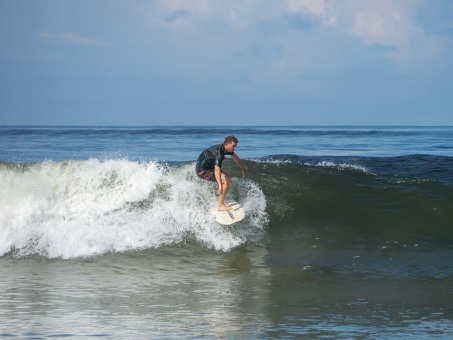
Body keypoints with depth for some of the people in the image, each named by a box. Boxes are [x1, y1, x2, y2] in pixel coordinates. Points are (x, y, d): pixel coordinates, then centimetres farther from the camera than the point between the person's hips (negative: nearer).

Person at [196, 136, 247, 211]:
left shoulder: (225, 148, 0)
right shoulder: (219, 153, -29)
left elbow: (235, 157, 21)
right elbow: (217, 169, -43)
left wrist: (243, 168, 33)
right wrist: (220, 185, -52)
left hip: (208, 167, 10)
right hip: (202, 171, -10)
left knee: (227, 176, 22)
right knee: (227, 180, -18)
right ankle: (221, 205, -17)